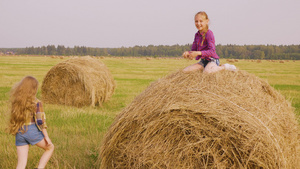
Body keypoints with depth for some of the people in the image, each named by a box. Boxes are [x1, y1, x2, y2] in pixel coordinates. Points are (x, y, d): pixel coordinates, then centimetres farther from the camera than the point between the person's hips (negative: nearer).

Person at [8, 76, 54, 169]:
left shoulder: (16, 101, 5)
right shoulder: (36, 103, -11)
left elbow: (14, 118, 13)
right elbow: (40, 121, -13)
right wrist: (46, 137, -8)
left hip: (19, 133, 5)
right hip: (33, 131, -5)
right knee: (50, 148, 21)